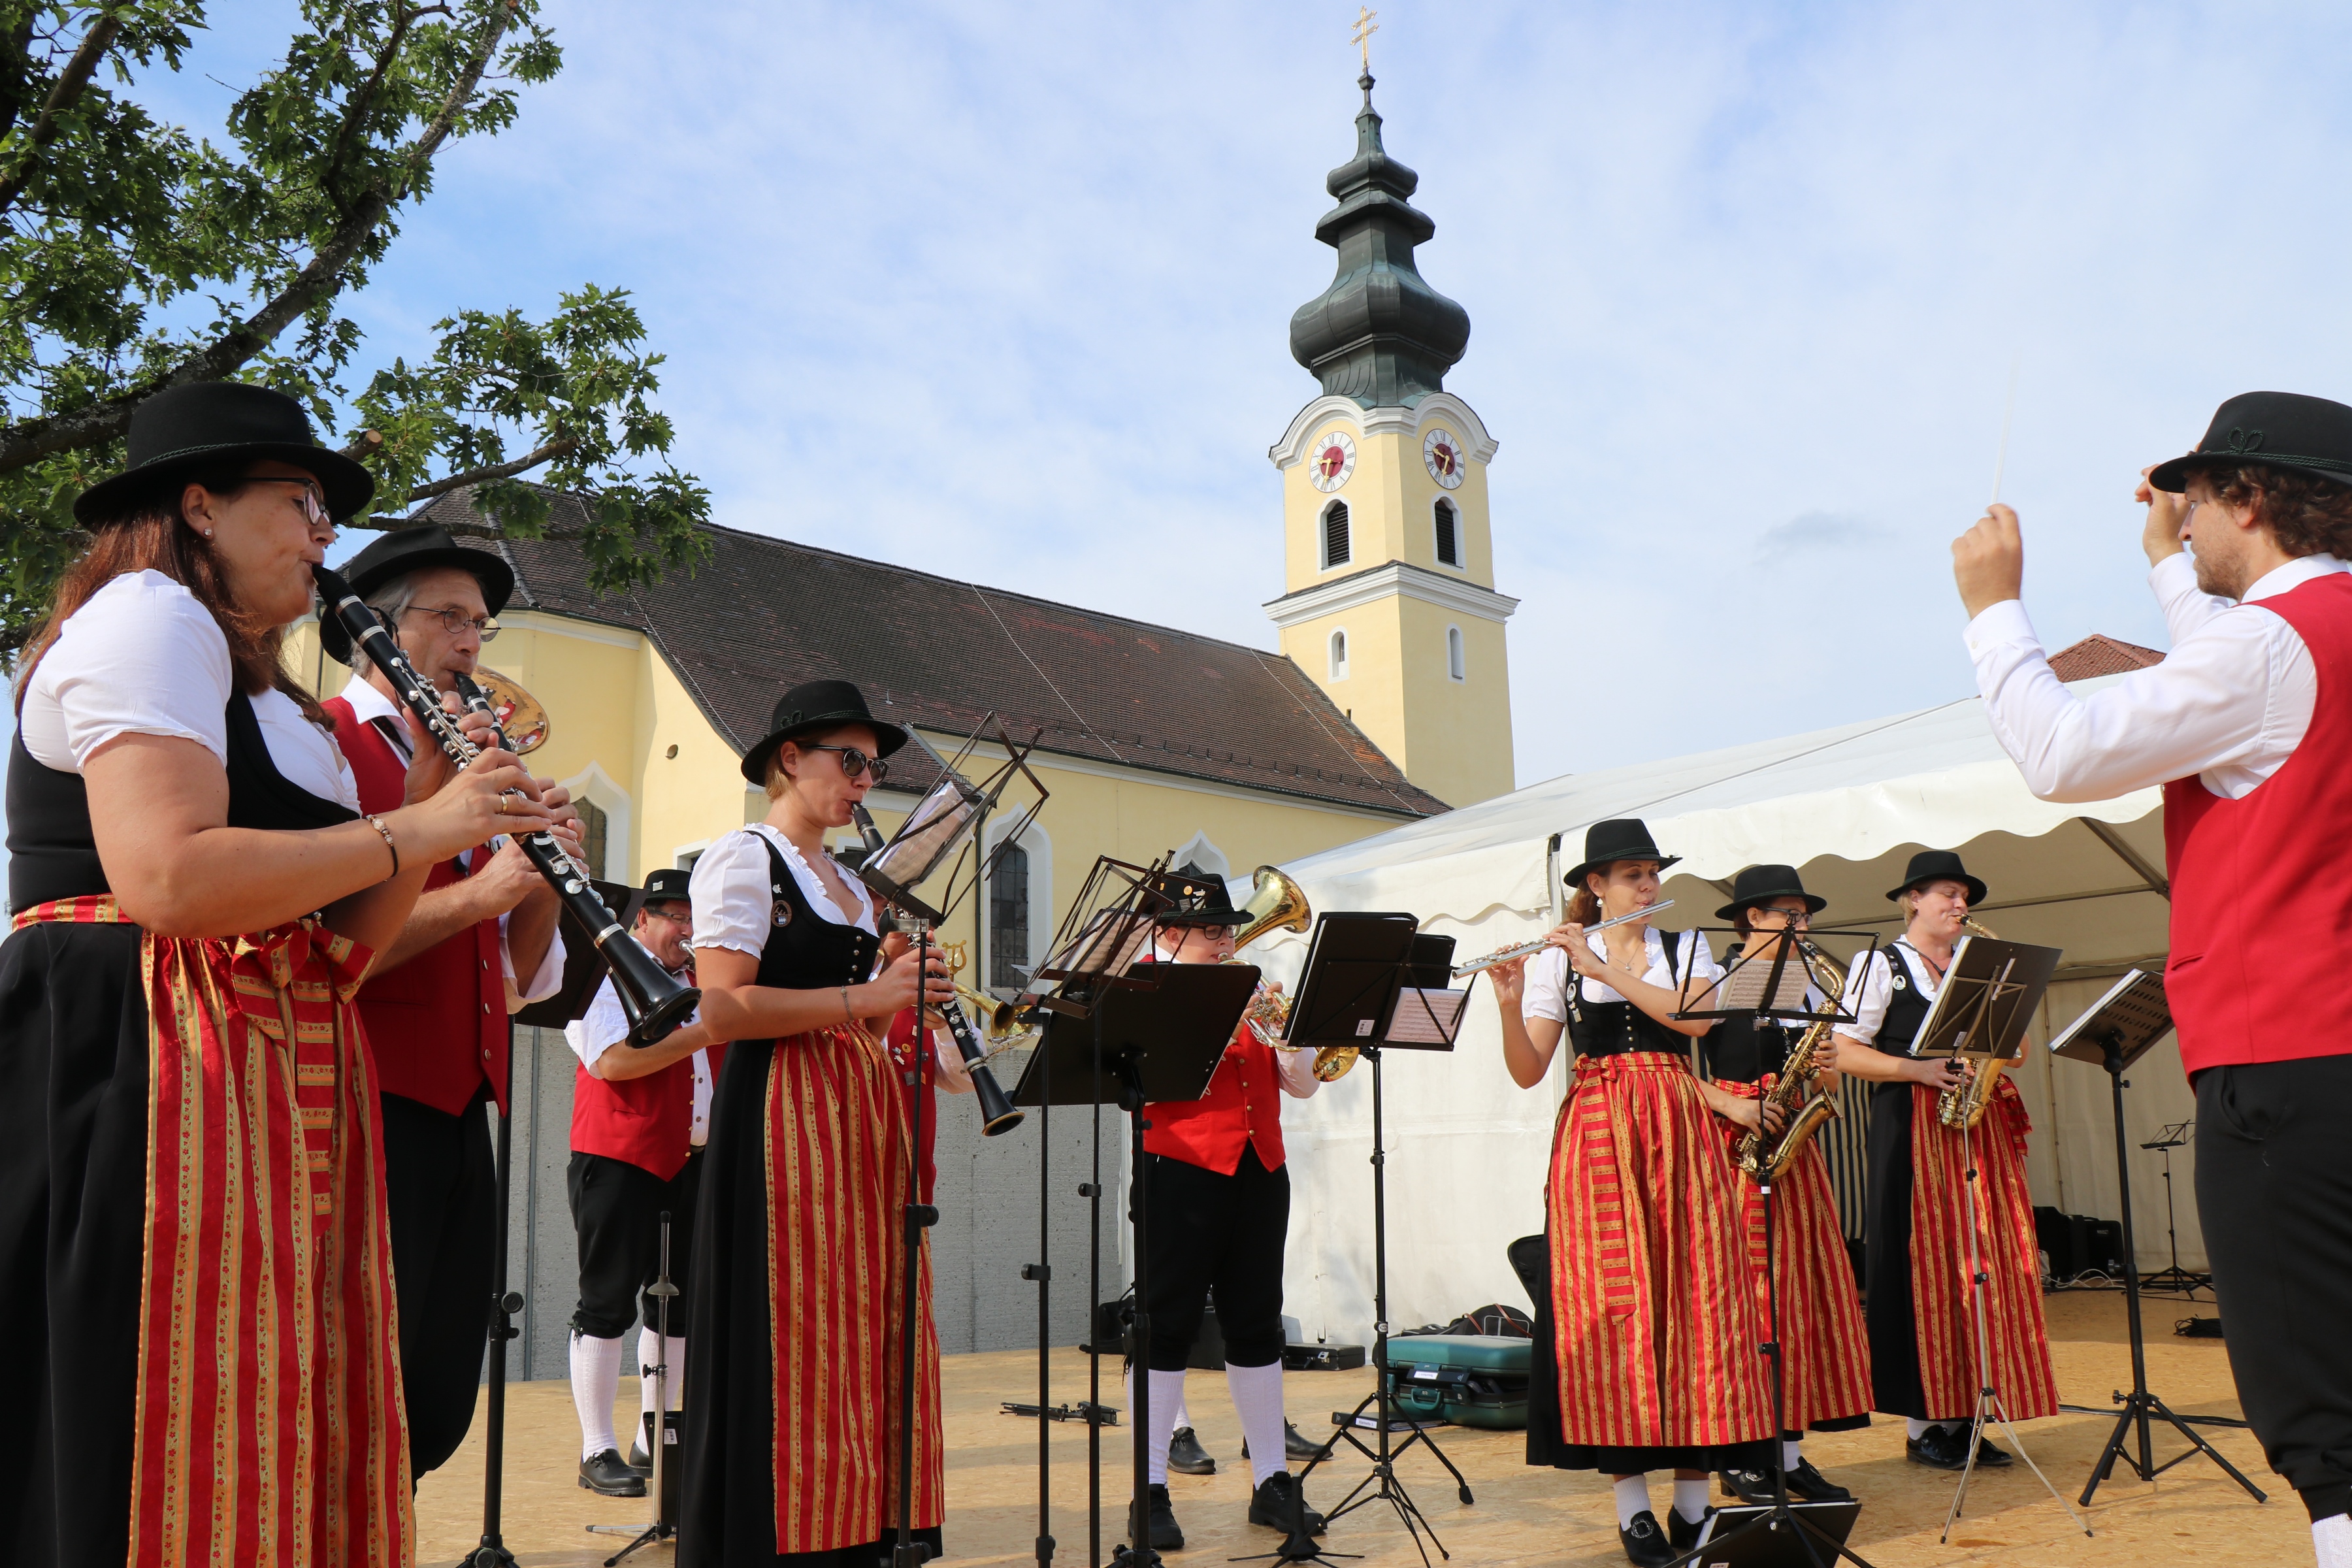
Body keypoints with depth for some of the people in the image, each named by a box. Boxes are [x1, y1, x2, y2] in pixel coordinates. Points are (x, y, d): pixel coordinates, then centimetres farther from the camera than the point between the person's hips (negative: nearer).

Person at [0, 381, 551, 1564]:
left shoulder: (263, 699, 24)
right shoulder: (147, 615, -5)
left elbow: (336, 950, 16)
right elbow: (167, 879, -22)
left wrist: (433, 795, 6)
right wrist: (413, 830, -13)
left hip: (276, 1087, 9)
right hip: (134, 1070, -9)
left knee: (269, 1444, 9)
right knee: (136, 1459, -5)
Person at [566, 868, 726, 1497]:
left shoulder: (707, 980, 17)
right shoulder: (610, 976, -4)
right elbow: (611, 1060, -19)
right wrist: (703, 1032, -22)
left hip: (694, 1160, 7)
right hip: (620, 1158, -7)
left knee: (678, 1303, 9)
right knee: (609, 1302, -2)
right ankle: (597, 1451, 4)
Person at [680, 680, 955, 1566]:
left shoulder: (850, 884, 21)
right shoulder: (745, 858, -4)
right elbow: (723, 1009, -16)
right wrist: (865, 997, -18)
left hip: (861, 1116, 8)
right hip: (784, 1114, -8)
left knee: (860, 1342, 6)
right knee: (787, 1350, -6)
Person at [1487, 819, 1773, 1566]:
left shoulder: (1685, 944, 10)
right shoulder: (1558, 958, 5)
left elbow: (1694, 1019, -11)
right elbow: (1527, 1072, -2)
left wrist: (1604, 967, -15)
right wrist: (1510, 1002, -20)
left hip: (1680, 1134, 2)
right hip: (1598, 1139, -1)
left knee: (1693, 1296, -2)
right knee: (1611, 1304, -5)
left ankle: (1692, 1499, 6)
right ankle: (1632, 1504, 3)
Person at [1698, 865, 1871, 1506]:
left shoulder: (1810, 991, 17)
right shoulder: (1715, 983, -2)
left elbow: (1828, 1092, 18)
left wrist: (1824, 1068, -4)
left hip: (1793, 1151, 6)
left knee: (1803, 1292, 4)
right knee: (1742, 1296, -6)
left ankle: (1790, 1450, 12)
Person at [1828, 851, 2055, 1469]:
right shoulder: (1882, 965, 4)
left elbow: (2005, 1043, 22)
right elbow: (1845, 1052, -5)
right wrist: (1920, 1071, -15)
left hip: (1976, 1124, 6)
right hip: (1911, 1127, -6)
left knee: (1980, 1259, 2)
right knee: (1921, 1261, -7)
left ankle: (1965, 1413, 9)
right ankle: (1923, 1422, -1)